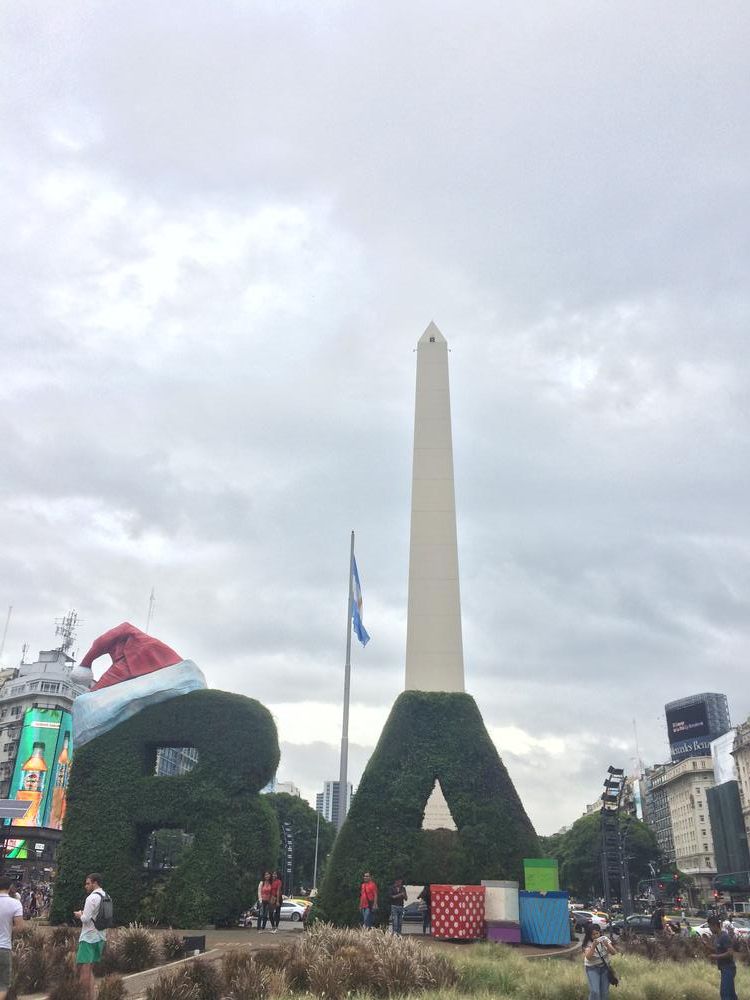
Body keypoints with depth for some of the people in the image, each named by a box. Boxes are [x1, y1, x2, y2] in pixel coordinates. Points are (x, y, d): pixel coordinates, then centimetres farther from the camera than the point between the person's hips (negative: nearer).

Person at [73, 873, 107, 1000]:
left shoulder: (92, 897, -16)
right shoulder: (105, 897, 10)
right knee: (89, 970, 15)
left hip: (89, 937, -9)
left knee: (83, 969, -3)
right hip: (100, 937, 9)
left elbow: (86, 919, -18)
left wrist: (79, 915, 1)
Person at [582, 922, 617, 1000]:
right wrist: (593, 946, -41)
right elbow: (588, 957, -28)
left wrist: (606, 944, -31)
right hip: (592, 968, -3)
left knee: (605, 991, 5)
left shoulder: (604, 939, -9)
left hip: (605, 967, 3)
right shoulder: (588, 943, -16)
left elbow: (614, 952, -13)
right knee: (594, 991, -14)